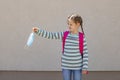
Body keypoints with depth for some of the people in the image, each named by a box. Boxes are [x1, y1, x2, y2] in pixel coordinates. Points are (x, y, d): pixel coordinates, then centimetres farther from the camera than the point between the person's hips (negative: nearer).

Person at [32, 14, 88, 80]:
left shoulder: (82, 37, -8)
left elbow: (85, 53, -6)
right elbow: (51, 35, -3)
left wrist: (85, 67, -8)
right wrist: (38, 31, -13)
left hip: (77, 67, -2)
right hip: (66, 66, 3)